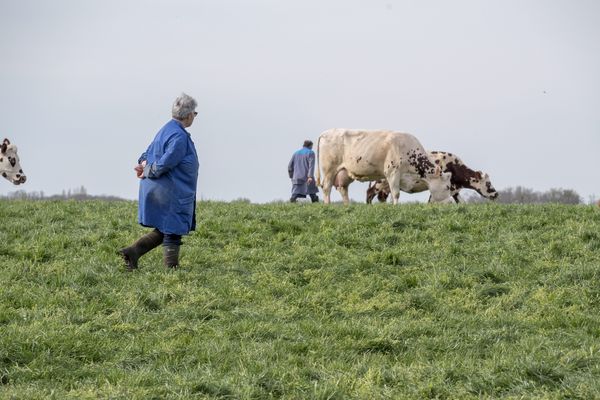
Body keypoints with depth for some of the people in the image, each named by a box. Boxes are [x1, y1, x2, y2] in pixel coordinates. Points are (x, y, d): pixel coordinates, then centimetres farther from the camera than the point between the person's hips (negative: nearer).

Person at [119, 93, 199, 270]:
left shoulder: (167, 129, 12)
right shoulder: (179, 137, -20)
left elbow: (150, 151, 16)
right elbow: (165, 163, -23)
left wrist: (144, 163, -4)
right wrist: (148, 172, -7)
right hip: (172, 194, -10)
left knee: (162, 231, 15)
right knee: (172, 235, -1)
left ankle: (132, 252, 7)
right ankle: (171, 268, 3)